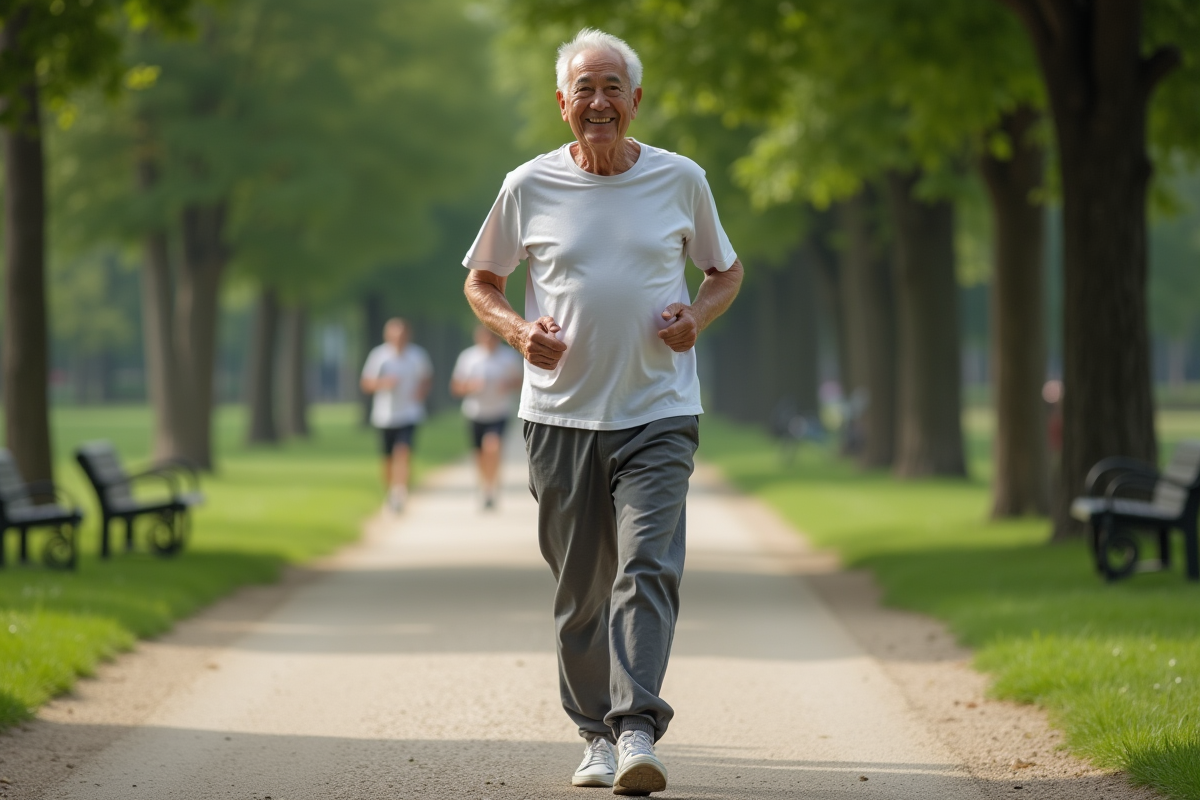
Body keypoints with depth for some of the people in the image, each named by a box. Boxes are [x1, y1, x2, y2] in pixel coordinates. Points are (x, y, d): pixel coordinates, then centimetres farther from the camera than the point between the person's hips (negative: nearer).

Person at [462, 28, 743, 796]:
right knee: (579, 586, 6)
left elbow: (727, 271, 18)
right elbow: (482, 281, 15)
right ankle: (598, 734, 17)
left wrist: (696, 316, -4)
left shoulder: (681, 180, 4)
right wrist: (518, 330, -6)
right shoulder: (529, 187, 3)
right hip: (561, 414, 1)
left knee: (648, 567, -17)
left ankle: (638, 731, -23)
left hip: (658, 414, -1)